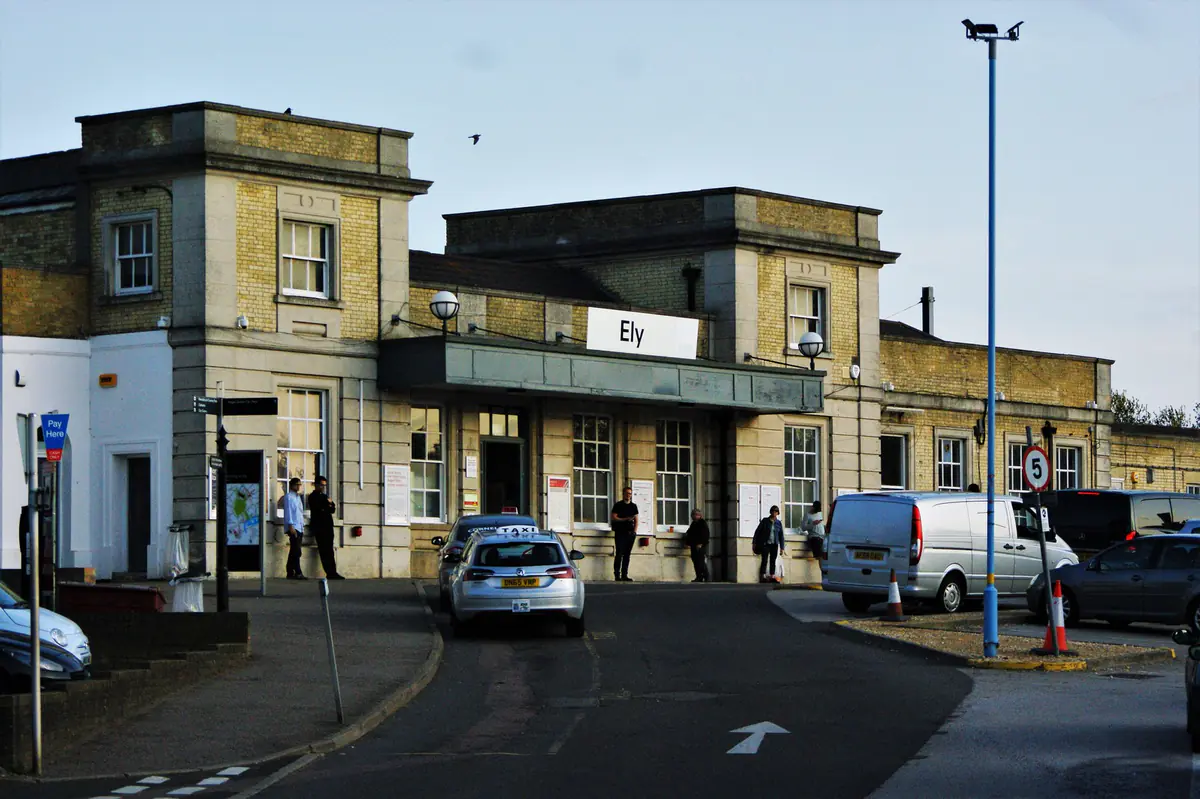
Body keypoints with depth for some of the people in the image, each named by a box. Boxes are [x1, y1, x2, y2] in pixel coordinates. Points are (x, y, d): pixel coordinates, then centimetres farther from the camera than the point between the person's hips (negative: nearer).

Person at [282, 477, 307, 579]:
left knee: (294, 552, 7)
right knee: (296, 551, -14)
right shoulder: (288, 496, -3)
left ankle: (290, 573, 9)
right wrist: (291, 526, -17)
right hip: (293, 527, -8)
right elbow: (288, 511, -10)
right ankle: (298, 573, -19)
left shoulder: (298, 497, 21)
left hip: (299, 528, 8)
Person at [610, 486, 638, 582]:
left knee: (627, 554, 3)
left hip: (630, 533, 5)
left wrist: (635, 530, 2)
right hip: (620, 532, -5)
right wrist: (625, 519, -14)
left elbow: (636, 520, 17)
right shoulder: (618, 505, 2)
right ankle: (617, 575, -9)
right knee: (619, 553, -9)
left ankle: (624, 575, 5)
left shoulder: (633, 506, 16)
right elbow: (613, 518, -5)